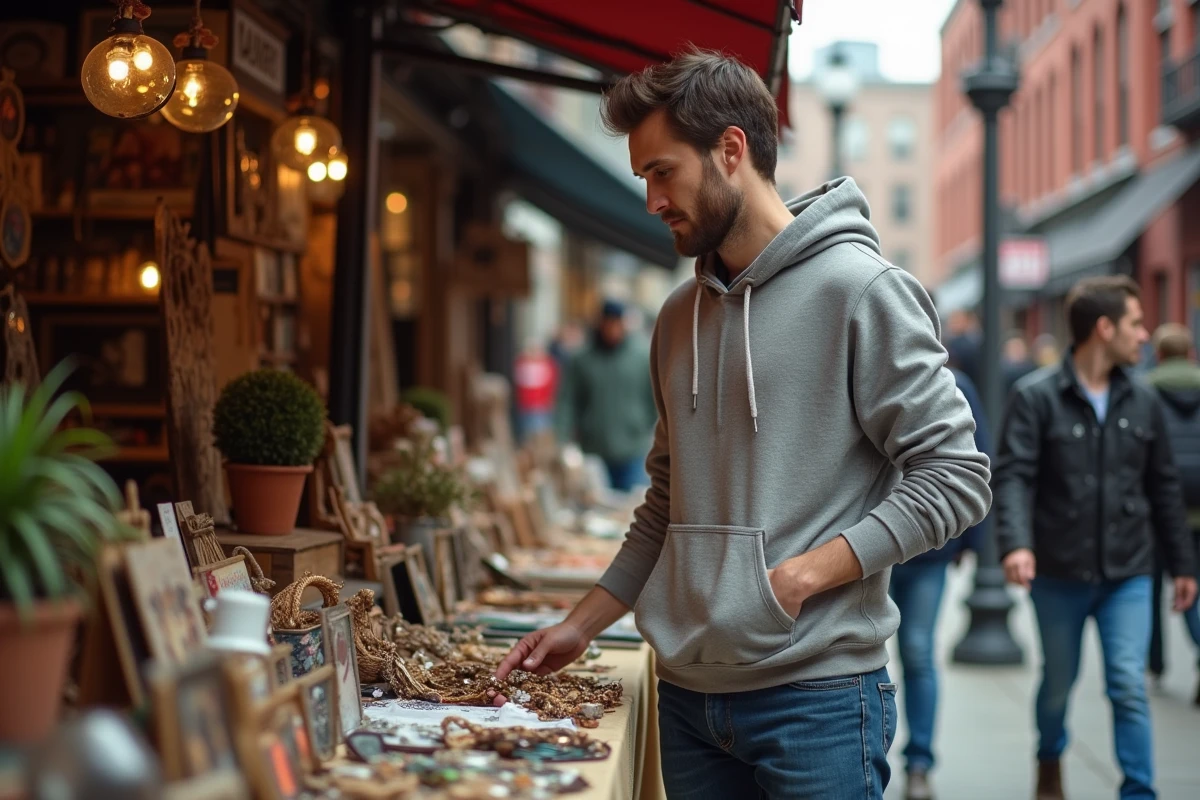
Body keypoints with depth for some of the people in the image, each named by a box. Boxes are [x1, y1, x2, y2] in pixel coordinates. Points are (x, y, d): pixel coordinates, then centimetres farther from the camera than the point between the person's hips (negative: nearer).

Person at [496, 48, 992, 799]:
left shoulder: (861, 291, -8)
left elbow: (957, 478, -12)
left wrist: (801, 574, -17)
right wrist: (582, 625, 14)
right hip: (688, 694, 6)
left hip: (816, 692, -6)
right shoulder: (681, 316, 13)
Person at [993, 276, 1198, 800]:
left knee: (1129, 687, -6)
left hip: (1128, 574, 2)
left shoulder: (1142, 403, 3)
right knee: (1059, 682, 15)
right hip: (1058, 575, -2)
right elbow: (1012, 477, -17)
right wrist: (1015, 544, -33)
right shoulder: (1036, 398, -9)